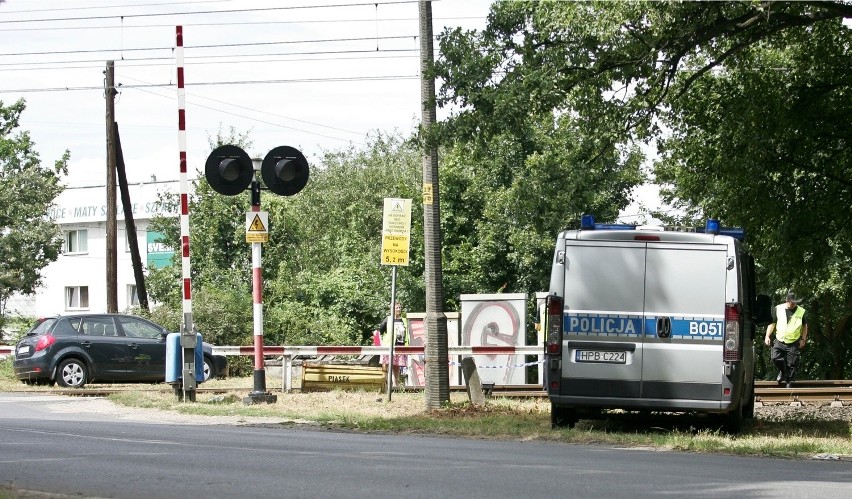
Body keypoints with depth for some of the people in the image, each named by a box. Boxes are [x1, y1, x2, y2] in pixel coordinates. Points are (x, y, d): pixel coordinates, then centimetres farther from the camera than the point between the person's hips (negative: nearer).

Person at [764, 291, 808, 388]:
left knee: (791, 364, -2)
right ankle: (782, 371, 20)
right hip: (779, 341, 1)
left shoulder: (801, 312, 1)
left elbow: (805, 326, 12)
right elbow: (772, 323, 8)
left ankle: (789, 383, 10)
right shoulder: (778, 309, 2)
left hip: (793, 343, -1)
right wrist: (767, 336, 1)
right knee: (776, 358, -11)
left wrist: (803, 339, 6)